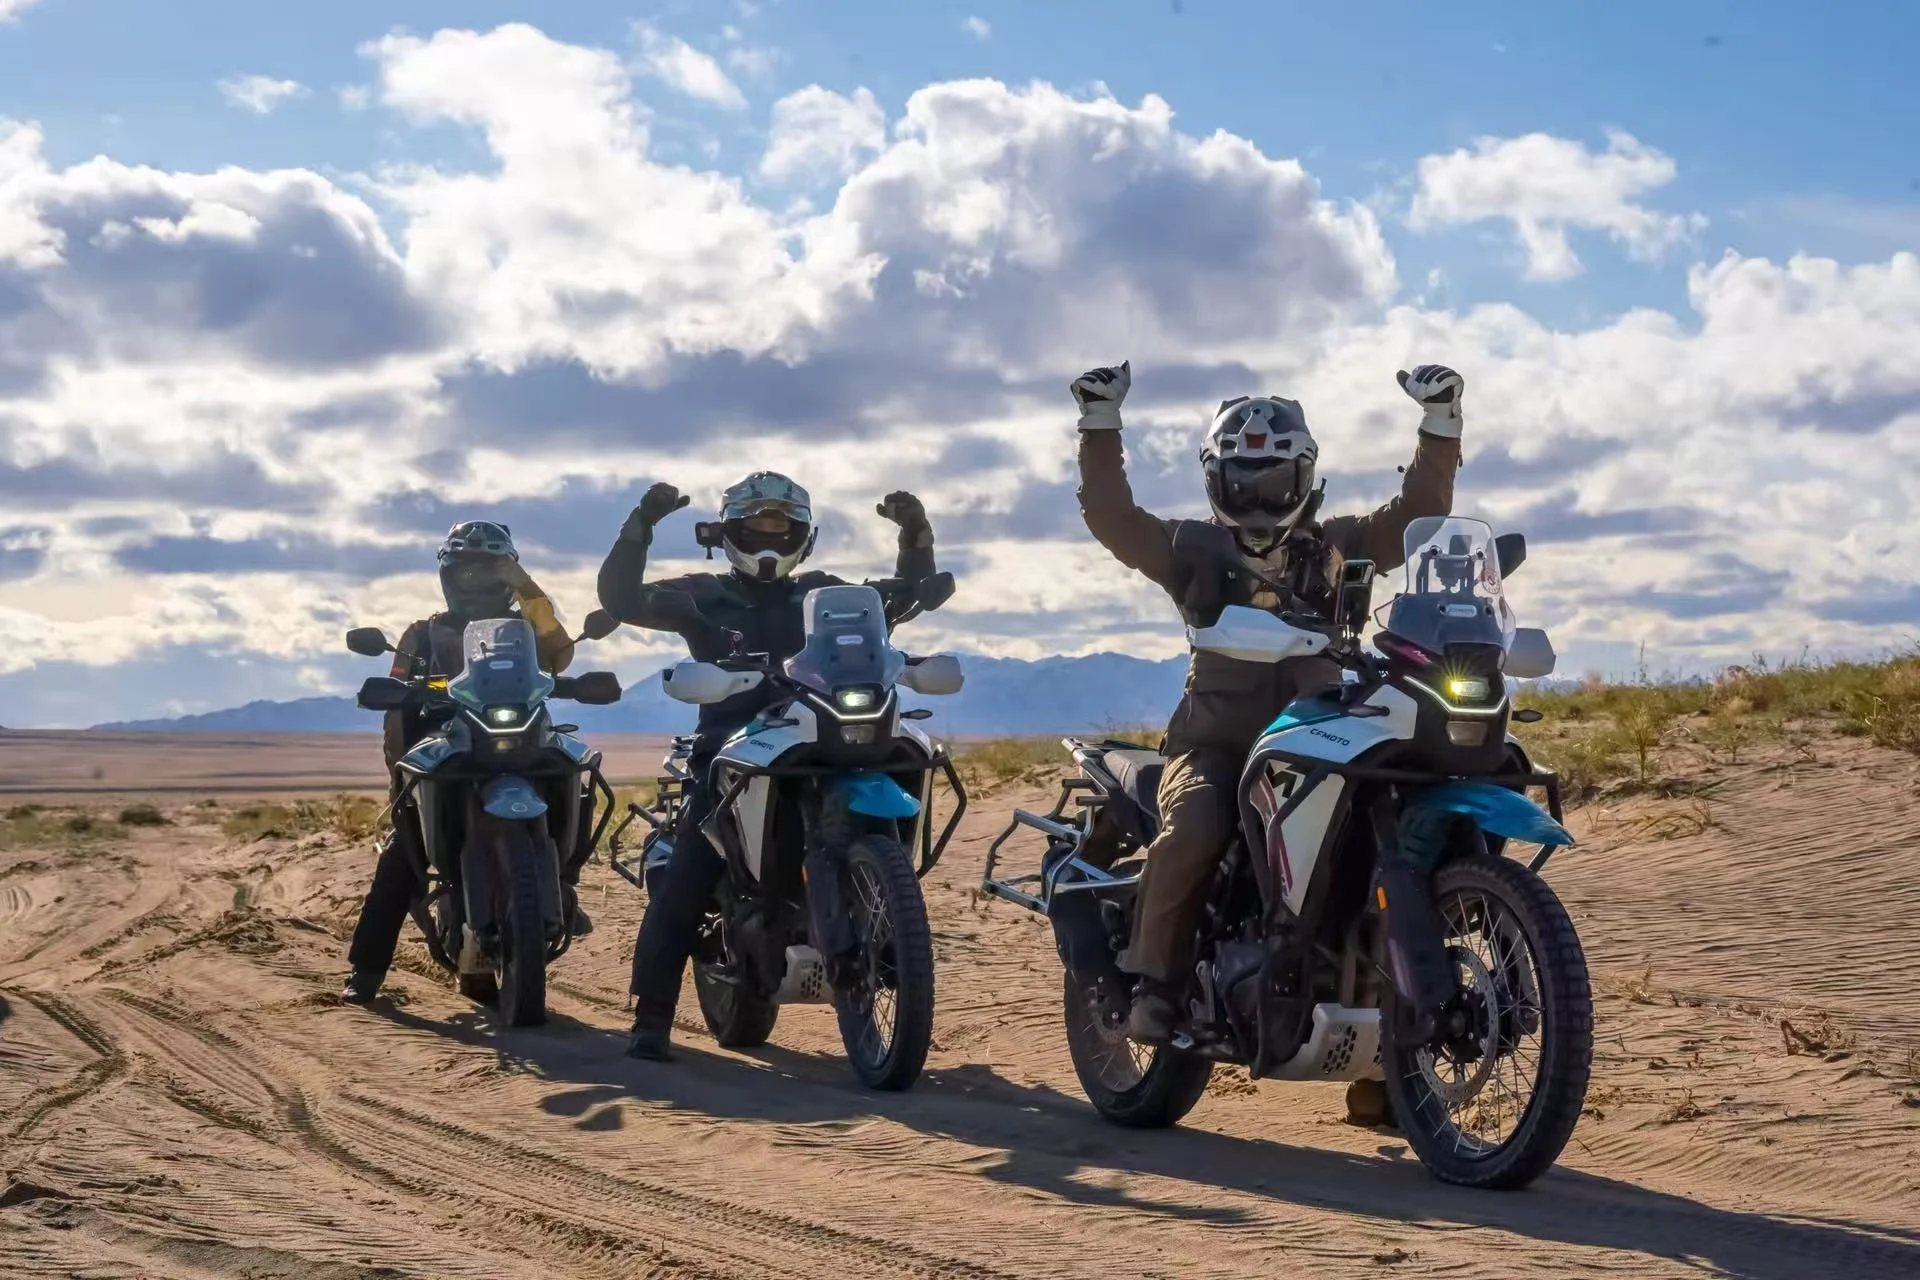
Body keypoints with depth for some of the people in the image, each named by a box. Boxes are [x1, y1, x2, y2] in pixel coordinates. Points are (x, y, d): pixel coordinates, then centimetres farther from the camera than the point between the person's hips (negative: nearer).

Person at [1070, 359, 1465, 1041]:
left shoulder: (1339, 547, 12)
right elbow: (1110, 516, 3)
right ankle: (1152, 978, -18)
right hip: (1214, 744, -2)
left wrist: (1440, 423, -2)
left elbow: (1418, 511, 6)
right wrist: (1100, 424, -4)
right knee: (1196, 829, -33)